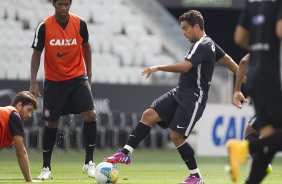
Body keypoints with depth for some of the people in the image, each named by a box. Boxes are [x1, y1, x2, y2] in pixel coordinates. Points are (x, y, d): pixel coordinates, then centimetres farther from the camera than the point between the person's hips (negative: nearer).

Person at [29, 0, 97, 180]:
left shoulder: (80, 23, -9)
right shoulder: (44, 27, -13)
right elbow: (36, 54, -5)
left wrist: (89, 74, 11)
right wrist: (33, 82, -12)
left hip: (78, 78, 1)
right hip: (53, 81, 0)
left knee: (90, 115, -16)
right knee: (52, 123, 4)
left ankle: (89, 162, -4)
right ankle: (46, 167, 18)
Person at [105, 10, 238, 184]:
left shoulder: (203, 46, -16)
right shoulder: (208, 43, 15)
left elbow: (184, 66, -29)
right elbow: (227, 60, 25)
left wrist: (158, 68, -22)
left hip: (193, 98, -10)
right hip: (180, 92, 10)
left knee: (176, 135, -13)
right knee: (149, 115, -5)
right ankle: (126, 153, -6)